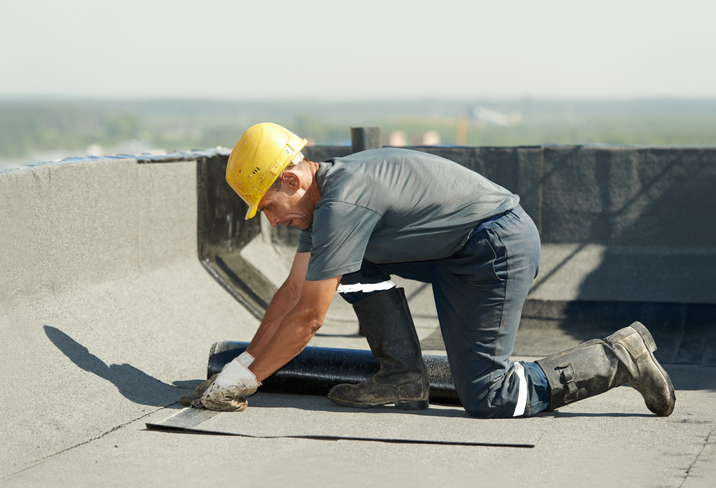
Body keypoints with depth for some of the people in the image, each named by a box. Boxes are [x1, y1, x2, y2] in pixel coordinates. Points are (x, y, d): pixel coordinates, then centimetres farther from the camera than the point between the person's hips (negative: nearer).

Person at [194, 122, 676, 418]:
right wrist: (242, 362, 12)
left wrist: (246, 379, -9)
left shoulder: (342, 204, -21)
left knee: (487, 398, -8)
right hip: (459, 252, 10)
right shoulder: (325, 192, 9)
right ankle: (404, 377, 8)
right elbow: (293, 292, 15)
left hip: (500, 248, -10)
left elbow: (308, 317, -18)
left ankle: (620, 358, -2)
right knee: (358, 263, 8)